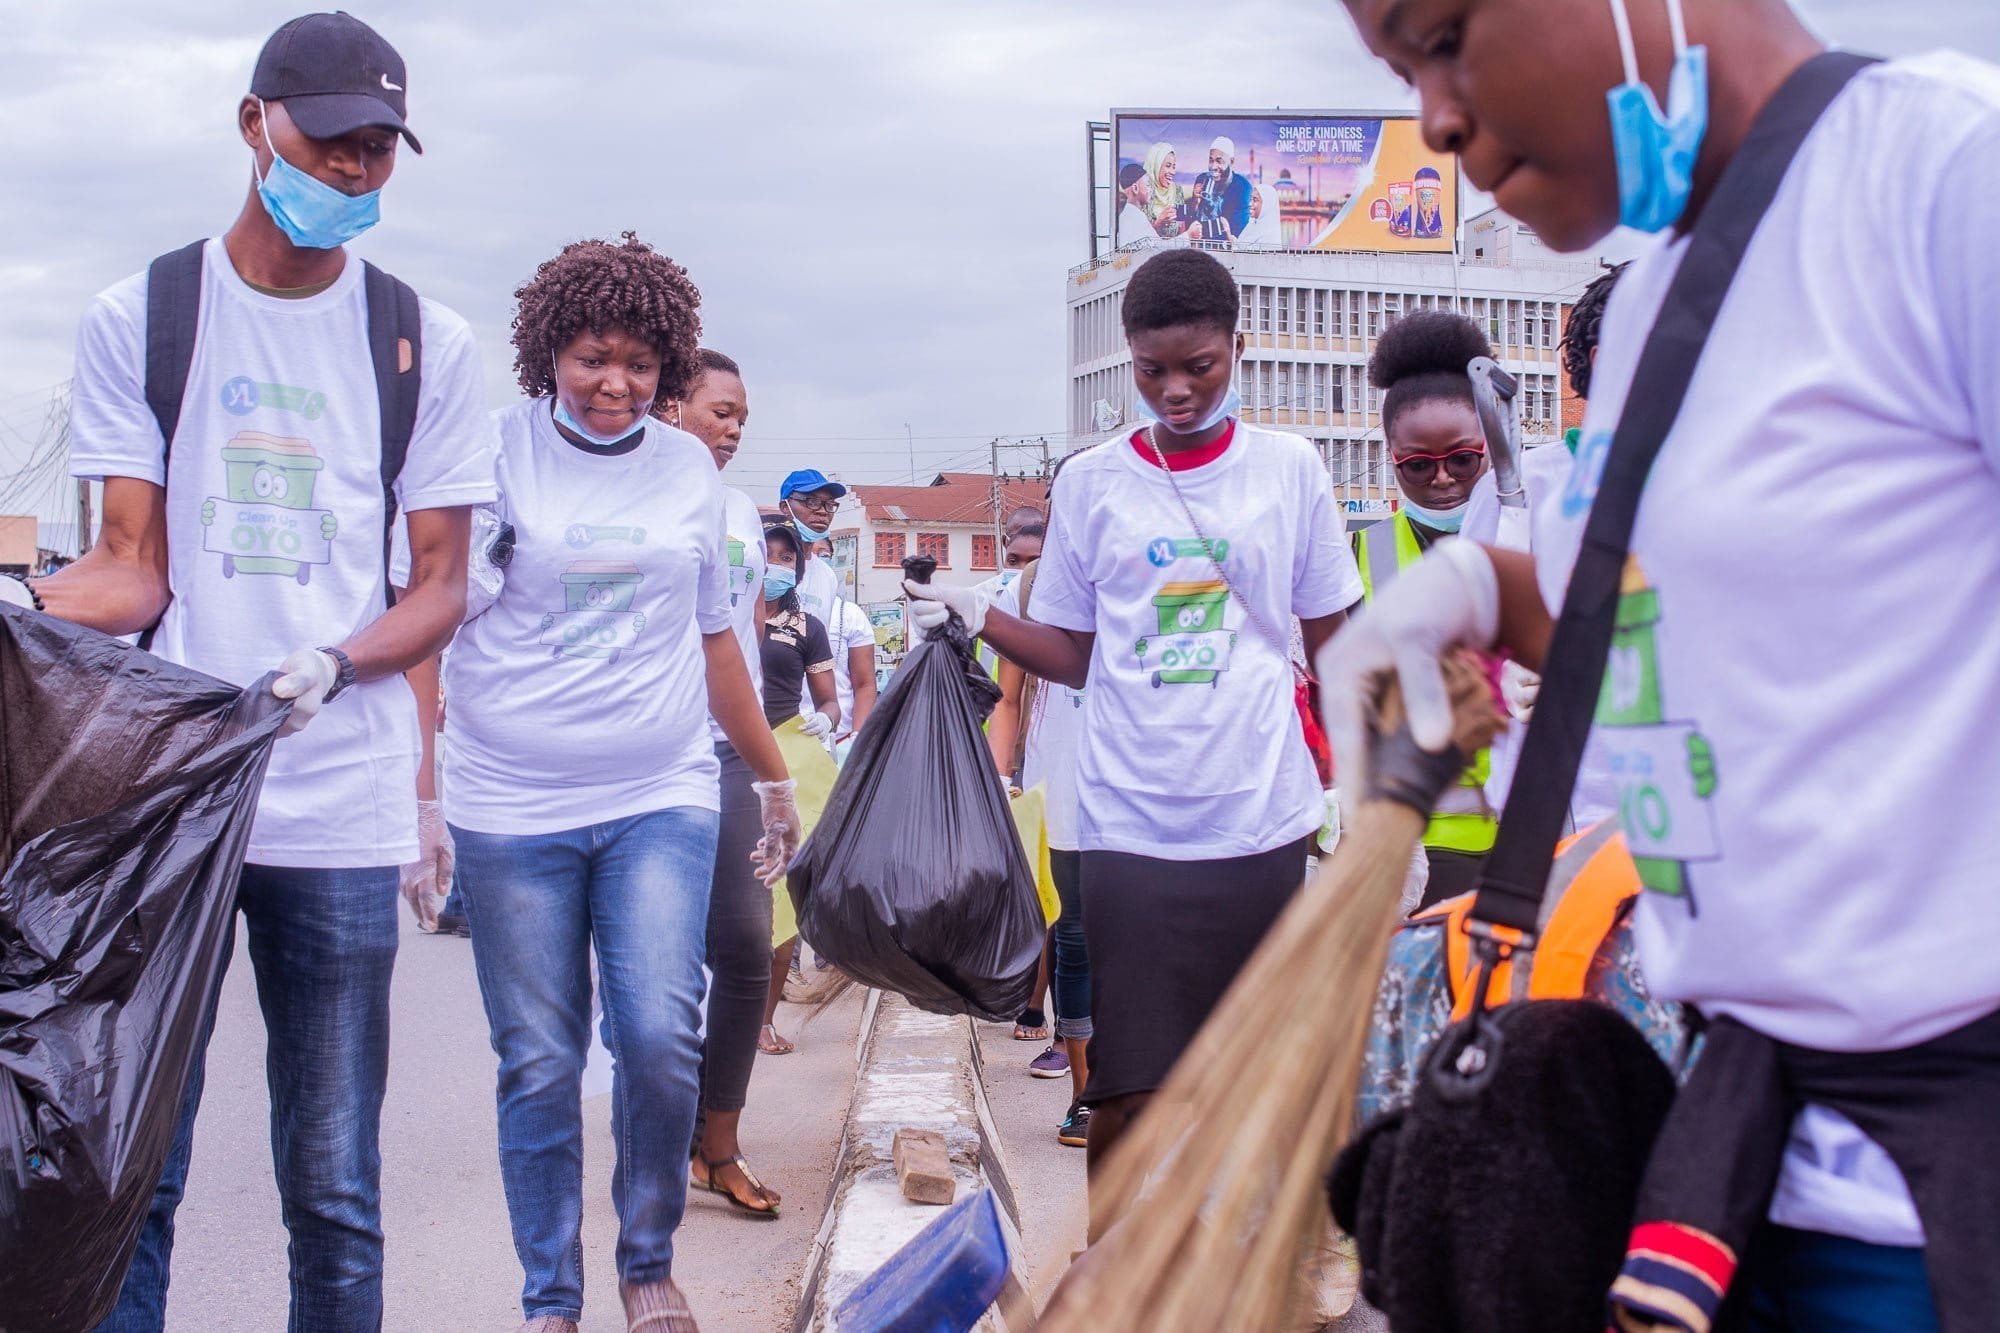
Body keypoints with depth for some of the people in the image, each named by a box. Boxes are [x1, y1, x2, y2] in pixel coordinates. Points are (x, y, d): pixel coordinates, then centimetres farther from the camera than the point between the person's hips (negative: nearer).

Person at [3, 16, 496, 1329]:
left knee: (334, 1183, 4)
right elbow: (135, 572, 5)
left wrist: (334, 662, -13)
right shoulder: (139, 318, 8)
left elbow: (442, 584, 7)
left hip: (340, 811, 0)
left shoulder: (426, 345, 8)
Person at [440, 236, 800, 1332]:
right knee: (538, 1065, 3)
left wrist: (774, 780, 25)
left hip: (663, 800, 2)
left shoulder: (689, 470, 9)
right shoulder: (493, 449, -1)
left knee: (661, 1038, -10)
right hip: (511, 809, -2)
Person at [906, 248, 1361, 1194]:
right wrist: (976, 616, -7)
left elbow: (1336, 644, 11)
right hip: (1131, 824, -1)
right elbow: (1073, 656, 10)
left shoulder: (1289, 469, 6)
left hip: (1264, 821, 1)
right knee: (1130, 1093, -6)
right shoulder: (1091, 483, 6)